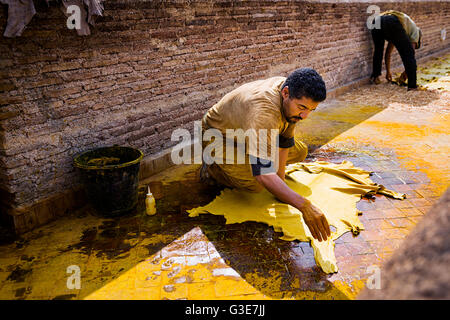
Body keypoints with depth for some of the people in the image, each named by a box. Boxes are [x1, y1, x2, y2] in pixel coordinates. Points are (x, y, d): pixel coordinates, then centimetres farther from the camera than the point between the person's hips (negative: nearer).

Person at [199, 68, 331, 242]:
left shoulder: (295, 96, -18)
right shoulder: (263, 111, -44)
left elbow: (285, 140, -6)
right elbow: (263, 175, -52)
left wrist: (280, 175, -10)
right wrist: (304, 205, -58)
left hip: (249, 134, 8)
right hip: (218, 138, -8)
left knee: (300, 151, 4)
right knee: (256, 183, -30)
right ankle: (211, 169, -2)